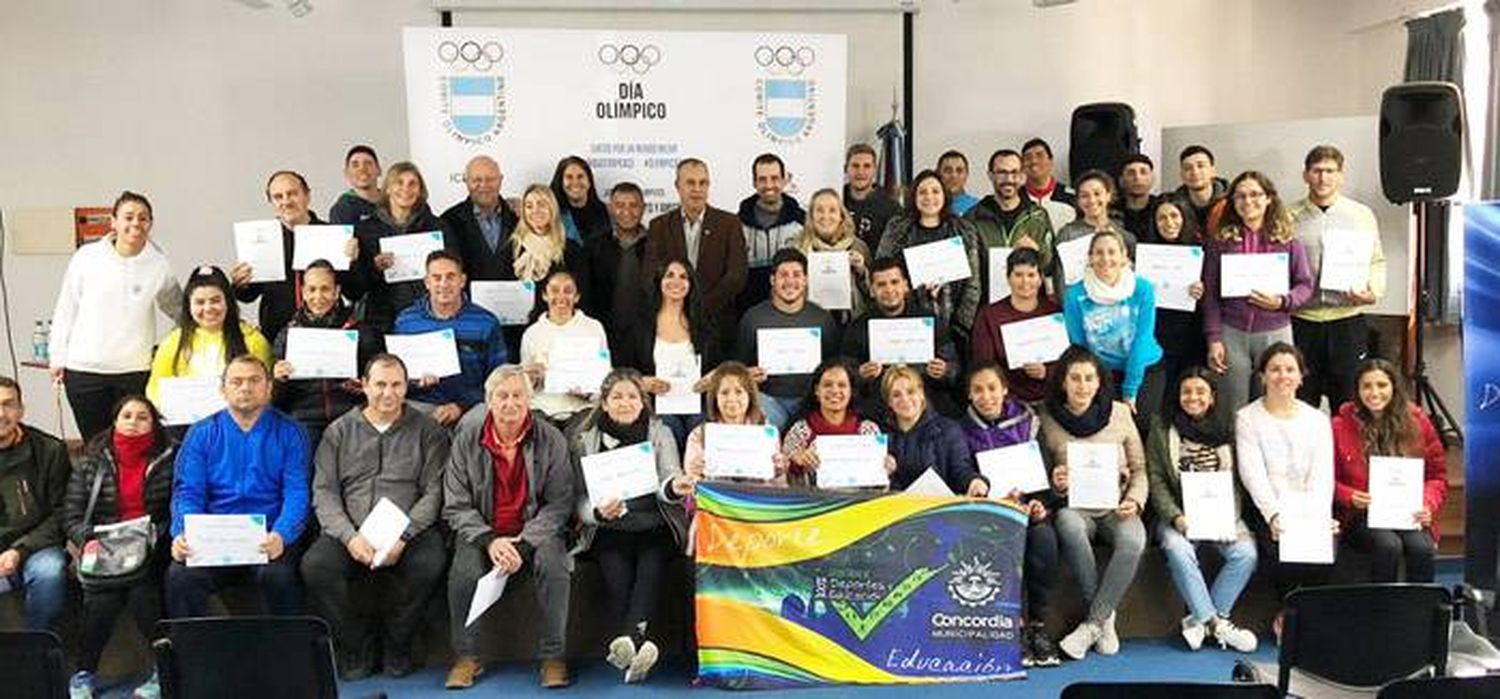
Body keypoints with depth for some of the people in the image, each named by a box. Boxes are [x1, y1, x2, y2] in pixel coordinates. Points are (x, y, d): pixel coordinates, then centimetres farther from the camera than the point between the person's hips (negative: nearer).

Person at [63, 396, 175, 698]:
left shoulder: (169, 457, 3)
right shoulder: (93, 461, 10)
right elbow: (71, 513, 8)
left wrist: (152, 538, -13)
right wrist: (88, 540, -11)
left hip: (153, 551, -1)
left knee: (143, 595, -27)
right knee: (102, 601, -24)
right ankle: (83, 673, -1)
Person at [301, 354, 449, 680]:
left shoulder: (427, 431, 9)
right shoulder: (339, 432, 14)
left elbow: (434, 492, 1)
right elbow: (324, 493, 6)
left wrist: (402, 537, -14)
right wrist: (350, 536, -12)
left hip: (408, 531, -2)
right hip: (350, 532, 2)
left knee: (429, 564, -32)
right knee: (314, 565, -27)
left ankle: (396, 644, -5)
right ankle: (355, 644, -4)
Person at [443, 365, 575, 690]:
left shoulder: (551, 440, -5)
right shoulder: (467, 440, -2)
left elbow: (559, 504, -6)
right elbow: (456, 506, -2)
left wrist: (523, 543, -19)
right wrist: (489, 541, -19)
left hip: (535, 530, 0)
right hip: (481, 531, 1)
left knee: (553, 565, -29)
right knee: (464, 571, -27)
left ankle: (553, 657, -13)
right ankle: (466, 658, -5)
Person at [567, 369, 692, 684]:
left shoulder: (660, 434, 11)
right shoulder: (584, 441, 10)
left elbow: (665, 485, -2)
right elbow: (581, 501, 3)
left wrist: (675, 487, -28)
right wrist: (599, 512, -21)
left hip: (655, 526, 0)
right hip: (609, 529, 0)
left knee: (651, 564, -30)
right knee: (616, 569, -29)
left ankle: (629, 639, -43)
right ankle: (643, 644, -39)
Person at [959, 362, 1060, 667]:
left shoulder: (1027, 421, 11)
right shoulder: (963, 430, 7)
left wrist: (1039, 502, -9)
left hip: (1028, 504, 1)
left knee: (1044, 536, -32)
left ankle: (1038, 622, -21)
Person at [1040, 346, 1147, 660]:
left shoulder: (1119, 414, 4)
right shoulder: (1048, 421, 1)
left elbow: (1139, 469, 9)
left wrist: (1134, 500, -9)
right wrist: (1055, 484, -14)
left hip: (1115, 508, 1)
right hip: (1074, 508, -1)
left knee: (1133, 541, -33)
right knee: (1069, 526, -37)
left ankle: (1093, 622, -18)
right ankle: (1104, 617, -21)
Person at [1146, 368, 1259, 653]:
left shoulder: (1228, 429, 10)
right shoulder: (1162, 429, 6)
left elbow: (1239, 480, 6)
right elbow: (1156, 481, 1)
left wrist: (1230, 519, -10)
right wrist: (1175, 517, -14)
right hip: (1178, 516, -2)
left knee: (1245, 553, -25)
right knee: (1179, 551, -32)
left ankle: (1200, 619, -13)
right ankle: (1216, 623, -20)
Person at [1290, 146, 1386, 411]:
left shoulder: (1362, 215, 7)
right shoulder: (1290, 217, 5)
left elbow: (1377, 261, 9)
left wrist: (1374, 291, -9)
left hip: (1347, 319, 0)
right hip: (1301, 321, 0)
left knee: (1348, 401, 5)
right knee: (1300, 401, 4)